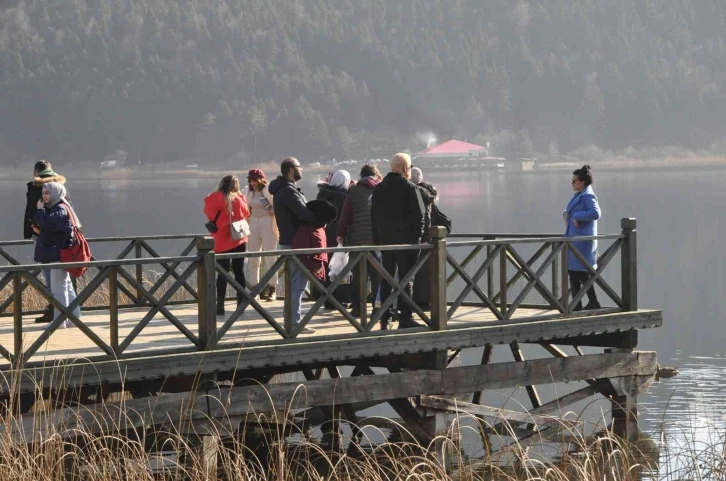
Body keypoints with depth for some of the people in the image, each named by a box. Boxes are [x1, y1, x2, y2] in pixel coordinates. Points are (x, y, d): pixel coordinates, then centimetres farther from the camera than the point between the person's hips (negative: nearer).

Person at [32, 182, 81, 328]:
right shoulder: (52, 208, 18)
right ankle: (74, 316, 18)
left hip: (59, 254, -10)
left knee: (58, 286, -8)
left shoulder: (60, 209, -13)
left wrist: (40, 210, -12)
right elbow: (49, 228, 19)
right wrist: (38, 229, 0)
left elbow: (46, 223, -27)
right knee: (66, 285, 13)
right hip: (54, 254, 10)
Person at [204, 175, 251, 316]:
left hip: (221, 241, -1)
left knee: (222, 273, 1)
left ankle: (220, 306, -4)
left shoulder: (213, 200, -7)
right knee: (239, 271, 8)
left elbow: (210, 215, 3)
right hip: (239, 240, 1)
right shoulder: (239, 198, -3)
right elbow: (246, 214, 11)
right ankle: (241, 303, 8)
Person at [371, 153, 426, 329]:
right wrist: (417, 237, -4)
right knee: (406, 279, -3)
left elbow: (374, 215, 12)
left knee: (387, 279, 10)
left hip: (385, 240, 5)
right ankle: (405, 318, -5)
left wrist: (377, 239, 16)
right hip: (406, 240, -5)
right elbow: (419, 215, -12)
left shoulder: (379, 189, 8)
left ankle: (385, 318, 10)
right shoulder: (410, 188, -10)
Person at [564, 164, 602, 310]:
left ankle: (593, 302, 3)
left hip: (583, 239, -10)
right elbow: (572, 211, 30)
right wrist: (566, 214, 7)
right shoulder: (578, 195, 16)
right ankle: (576, 305, 16)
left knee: (581, 273, -6)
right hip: (574, 238, 10)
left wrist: (576, 216, -22)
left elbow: (595, 213, -29)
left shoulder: (588, 196, -13)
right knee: (572, 271, 11)